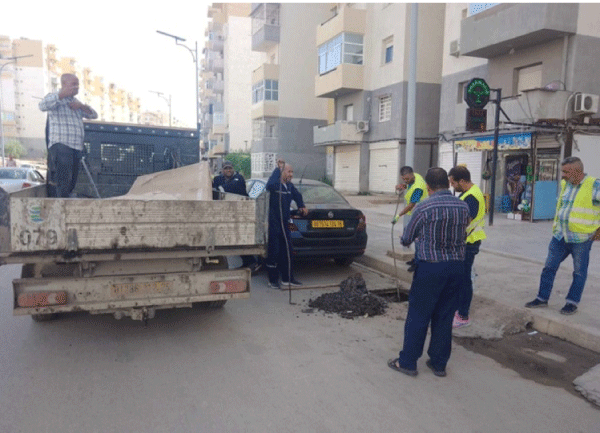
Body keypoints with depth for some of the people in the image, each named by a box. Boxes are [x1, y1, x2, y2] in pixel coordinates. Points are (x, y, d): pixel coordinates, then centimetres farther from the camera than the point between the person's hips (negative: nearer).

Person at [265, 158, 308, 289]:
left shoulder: (290, 186, 9)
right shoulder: (275, 184, -14)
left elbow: (297, 195, 28)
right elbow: (269, 185, -39)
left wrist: (302, 206, 16)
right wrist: (278, 169, -33)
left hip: (284, 224, 8)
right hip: (273, 224, -7)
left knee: (287, 251, 12)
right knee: (274, 252, 0)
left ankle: (287, 278, 24)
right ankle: (273, 280, 12)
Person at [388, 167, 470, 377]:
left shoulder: (424, 208, -13)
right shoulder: (463, 207, 1)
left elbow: (406, 240, -3)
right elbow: (463, 236, 13)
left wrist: (421, 236, 20)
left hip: (430, 267, -5)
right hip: (456, 266, 5)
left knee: (418, 316, 7)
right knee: (444, 317, 15)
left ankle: (408, 362, 17)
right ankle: (439, 363, 26)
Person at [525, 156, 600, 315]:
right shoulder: (564, 184, 7)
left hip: (581, 238, -6)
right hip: (560, 235, 6)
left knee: (579, 272, 8)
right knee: (549, 267, 9)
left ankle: (572, 303, 20)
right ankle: (542, 298, 19)